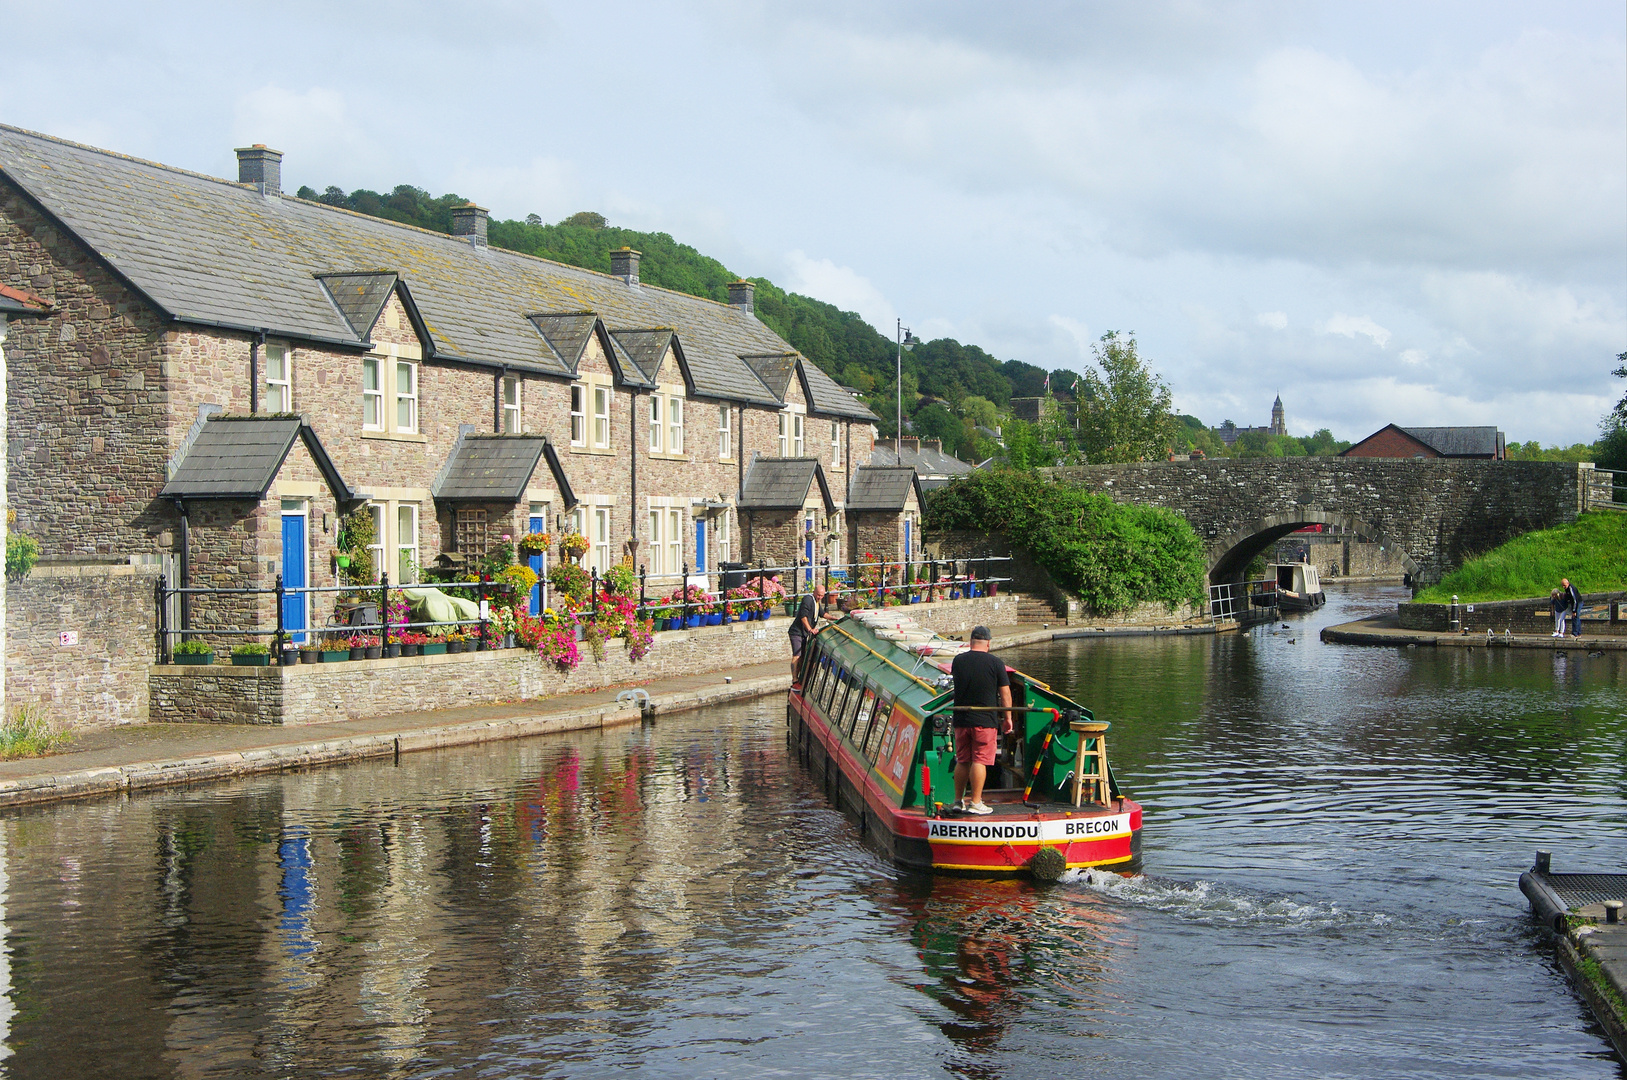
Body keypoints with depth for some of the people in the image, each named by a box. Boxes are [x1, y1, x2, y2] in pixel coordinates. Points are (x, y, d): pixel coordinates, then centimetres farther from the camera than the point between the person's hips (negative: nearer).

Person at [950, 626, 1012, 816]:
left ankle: (958, 800, 18)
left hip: (961, 720, 4)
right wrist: (1007, 718, 7)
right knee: (980, 761, -3)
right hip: (985, 720, -4)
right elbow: (1005, 693, -3)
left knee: (962, 761, 12)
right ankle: (975, 802, -4)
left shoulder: (958, 661, 5)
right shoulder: (995, 663, -7)